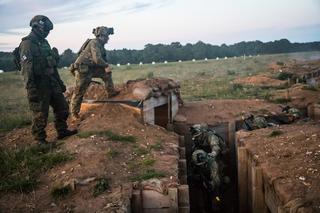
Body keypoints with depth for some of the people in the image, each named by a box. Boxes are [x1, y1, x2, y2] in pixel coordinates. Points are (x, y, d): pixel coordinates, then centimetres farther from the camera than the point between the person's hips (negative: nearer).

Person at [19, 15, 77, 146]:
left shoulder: (44, 42, 14)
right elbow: (27, 69, -21)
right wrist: (31, 90, -25)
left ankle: (62, 131, 28)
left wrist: (60, 82, 20)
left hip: (52, 83, 9)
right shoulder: (27, 44, -14)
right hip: (39, 86, -9)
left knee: (62, 107, 14)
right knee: (40, 114, 1)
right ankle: (40, 140, 15)